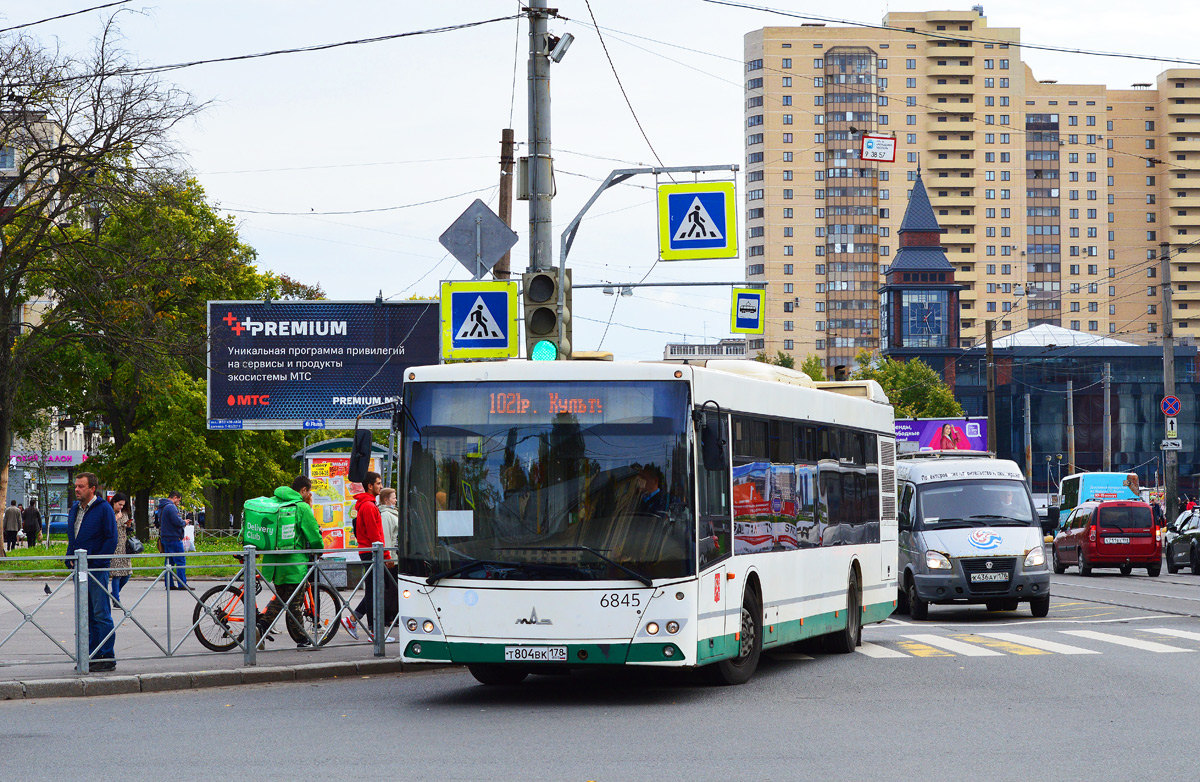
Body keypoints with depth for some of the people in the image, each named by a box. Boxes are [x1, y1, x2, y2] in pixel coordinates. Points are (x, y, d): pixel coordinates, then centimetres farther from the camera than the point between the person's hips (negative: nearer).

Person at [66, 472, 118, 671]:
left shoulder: (103, 509, -8)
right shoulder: (75, 508, 14)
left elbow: (111, 538, -10)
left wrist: (96, 563, -15)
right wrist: (70, 558, 8)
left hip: (97, 569, -8)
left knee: (101, 614, -6)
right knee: (88, 615, 11)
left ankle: (107, 658, -3)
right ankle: (93, 656, 16)